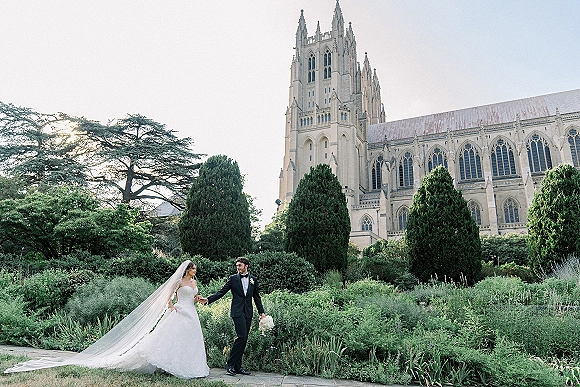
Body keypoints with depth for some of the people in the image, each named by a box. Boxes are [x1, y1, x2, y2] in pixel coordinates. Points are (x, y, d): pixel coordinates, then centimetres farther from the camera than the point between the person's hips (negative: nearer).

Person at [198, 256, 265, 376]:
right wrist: (208, 300, -12)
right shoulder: (233, 278, 3)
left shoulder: (253, 279, 11)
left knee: (244, 339, 5)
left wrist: (261, 312, 11)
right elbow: (221, 292, -1)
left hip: (248, 312, 4)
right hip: (237, 311, -4)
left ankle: (237, 366, 14)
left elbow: (257, 297, 15)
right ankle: (230, 364, 0)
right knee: (242, 336, -14)